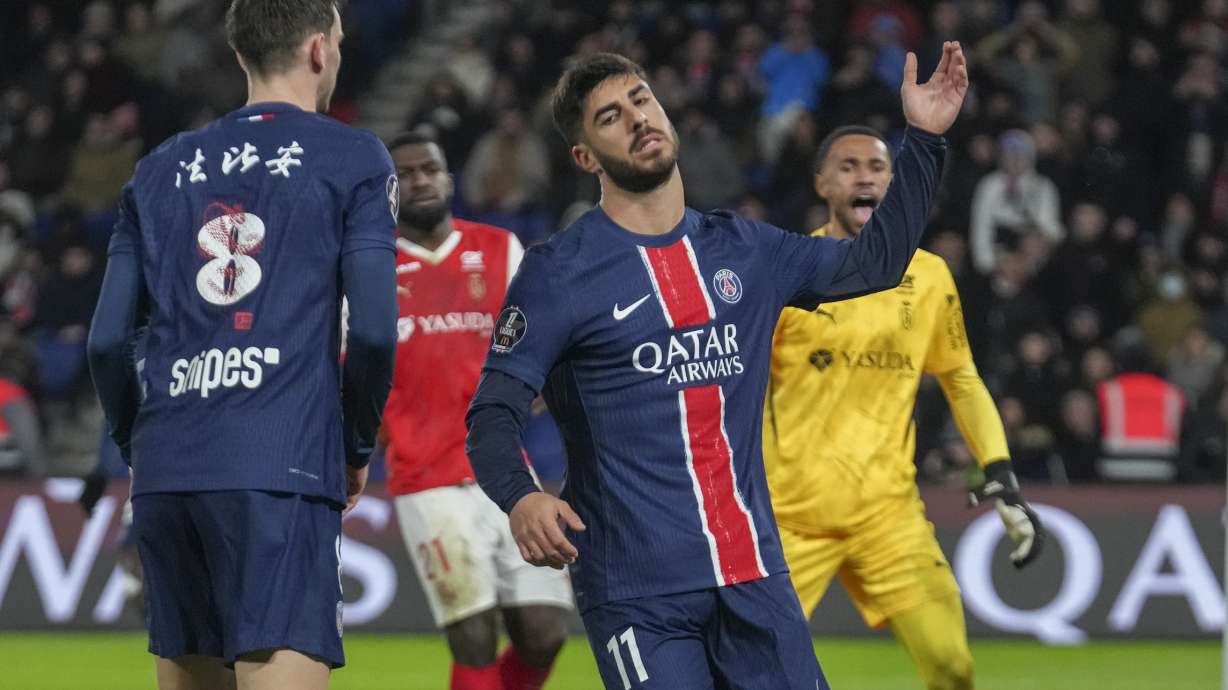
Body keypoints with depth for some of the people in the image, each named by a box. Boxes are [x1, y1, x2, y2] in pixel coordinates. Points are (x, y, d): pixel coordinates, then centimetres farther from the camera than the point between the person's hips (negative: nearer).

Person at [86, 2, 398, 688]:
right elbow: (374, 329, -4)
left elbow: (108, 340, 12)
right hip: (282, 470, -5)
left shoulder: (161, 170, 17)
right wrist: (357, 448, 10)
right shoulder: (354, 160, 5)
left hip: (166, 476, 5)